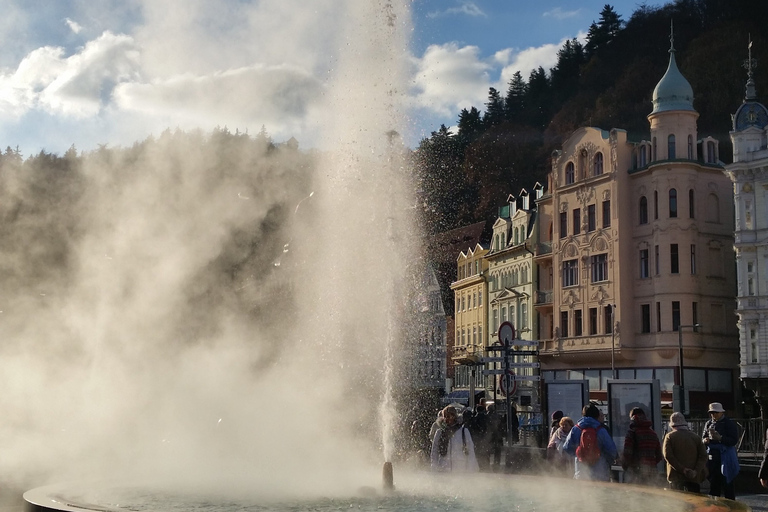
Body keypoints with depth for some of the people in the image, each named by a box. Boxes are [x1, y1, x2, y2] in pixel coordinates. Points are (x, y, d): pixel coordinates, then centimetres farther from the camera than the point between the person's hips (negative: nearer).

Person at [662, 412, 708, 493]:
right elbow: (703, 456, -2)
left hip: (676, 476, -2)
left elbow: (668, 456, -12)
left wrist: (683, 470, -14)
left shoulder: (669, 437, -1)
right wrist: (696, 471, -11)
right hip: (694, 477, 2)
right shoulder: (696, 437, 7)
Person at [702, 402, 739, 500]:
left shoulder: (729, 423, -4)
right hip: (712, 458, 5)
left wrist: (720, 438, -23)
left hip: (725, 458, -5)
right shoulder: (708, 423, 12)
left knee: (728, 485, -3)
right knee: (713, 484, 12)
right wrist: (705, 440, -5)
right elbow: (703, 437, 19)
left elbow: (734, 440, -11)